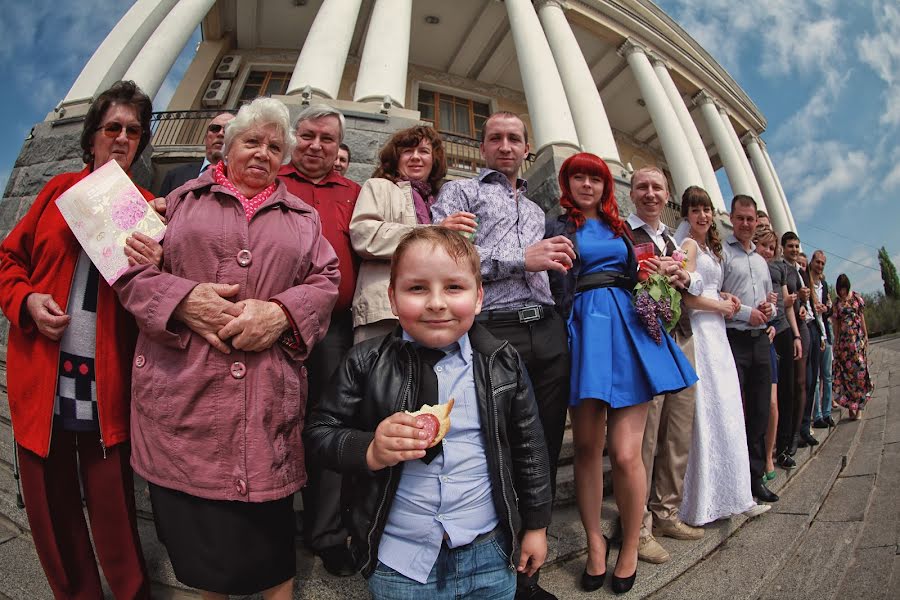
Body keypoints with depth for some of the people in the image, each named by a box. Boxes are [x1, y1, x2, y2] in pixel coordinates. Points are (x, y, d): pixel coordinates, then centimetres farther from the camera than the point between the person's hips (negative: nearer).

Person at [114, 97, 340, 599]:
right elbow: (132, 266, 8)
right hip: (181, 392, 1)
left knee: (268, 531, 10)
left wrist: (283, 312, -12)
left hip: (270, 400, 0)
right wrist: (181, 299, -12)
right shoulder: (184, 199, 14)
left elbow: (327, 280, 6)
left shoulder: (302, 216, 14)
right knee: (193, 531, 14)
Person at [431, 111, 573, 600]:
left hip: (548, 331, 6)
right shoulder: (459, 191, 10)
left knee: (544, 450, 9)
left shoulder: (536, 210, 29)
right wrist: (522, 259, -10)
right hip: (494, 332, -6)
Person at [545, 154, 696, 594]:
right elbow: (547, 287, 1)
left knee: (626, 454, -4)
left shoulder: (619, 226, 24)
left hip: (627, 325, 3)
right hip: (585, 327, -2)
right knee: (587, 447, 4)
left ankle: (630, 546, 19)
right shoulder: (556, 227, 11)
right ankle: (595, 541, 23)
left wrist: (656, 273, 11)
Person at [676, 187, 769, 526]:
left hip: (716, 332, 9)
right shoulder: (688, 245, -6)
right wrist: (722, 306, -2)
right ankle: (701, 502, 4)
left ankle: (732, 495, 22)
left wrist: (727, 299, 5)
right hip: (698, 332, -9)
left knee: (726, 412, 11)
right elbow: (687, 296, -15)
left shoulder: (711, 248, 21)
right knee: (705, 412, -7)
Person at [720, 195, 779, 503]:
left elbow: (770, 299, 25)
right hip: (733, 339, -7)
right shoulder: (720, 252, -3)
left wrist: (770, 309, 3)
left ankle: (755, 478, 23)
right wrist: (747, 312, -13)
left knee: (759, 412, 11)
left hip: (760, 340, 7)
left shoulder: (761, 259, 21)